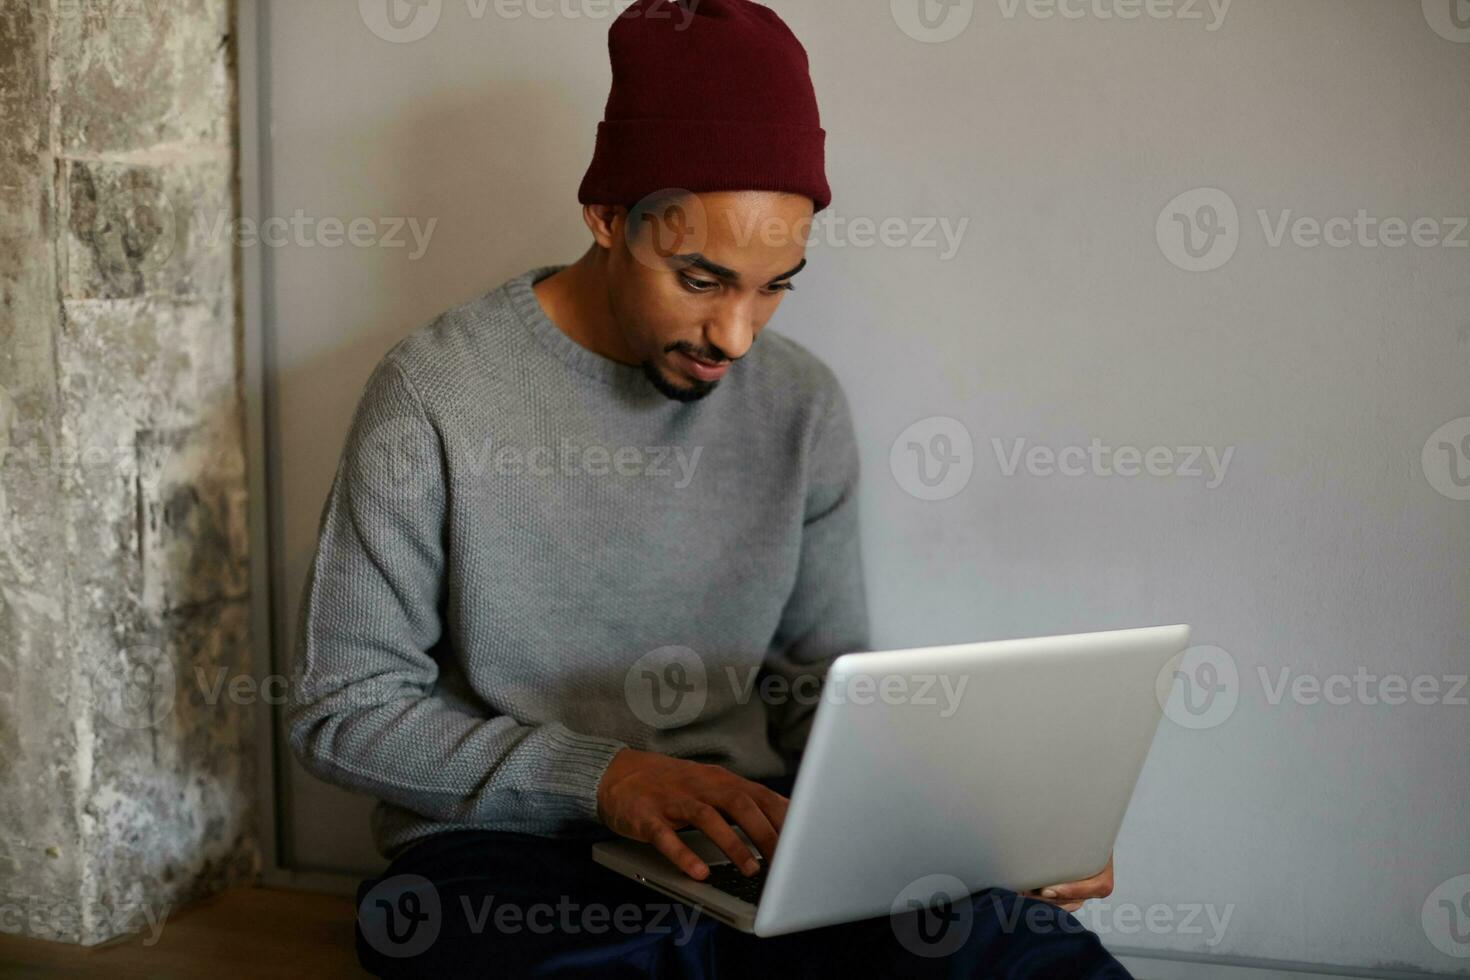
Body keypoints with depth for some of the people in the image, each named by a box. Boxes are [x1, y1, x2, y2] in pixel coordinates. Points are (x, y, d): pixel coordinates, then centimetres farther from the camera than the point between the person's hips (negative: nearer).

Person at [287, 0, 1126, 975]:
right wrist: (600, 776, -19)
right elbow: (342, 710, -6)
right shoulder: (437, 393, -10)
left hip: (745, 838, 4)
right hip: (500, 848, -3)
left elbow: (822, 687, 11)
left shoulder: (803, 404, 4)